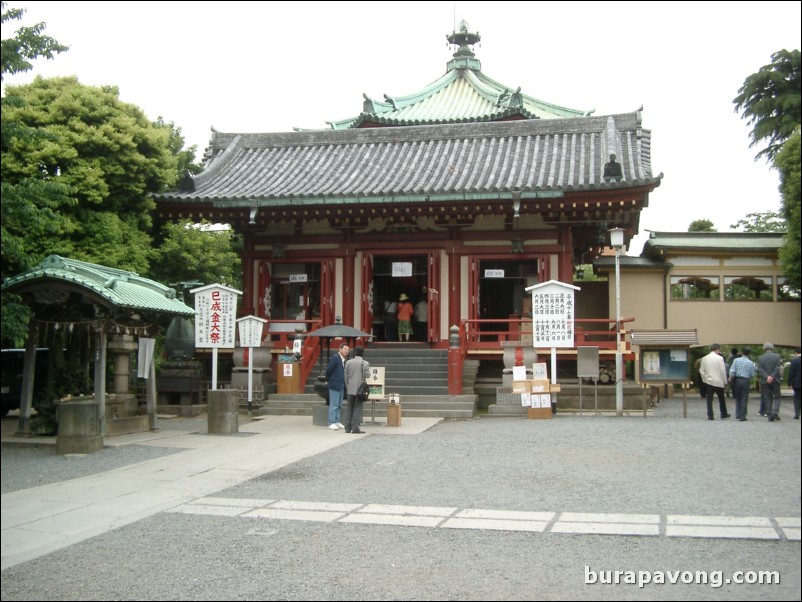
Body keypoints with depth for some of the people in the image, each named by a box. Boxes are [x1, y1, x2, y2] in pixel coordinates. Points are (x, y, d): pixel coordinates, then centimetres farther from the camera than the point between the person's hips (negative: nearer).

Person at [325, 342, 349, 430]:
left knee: (339, 405, 13)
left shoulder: (344, 360, 12)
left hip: (341, 386, 9)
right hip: (335, 384, -9)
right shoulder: (335, 358, -14)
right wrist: (329, 380, -3)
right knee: (333, 405, -5)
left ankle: (336, 421, 21)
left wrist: (344, 384, 12)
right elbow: (328, 370, -14)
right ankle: (331, 423, -1)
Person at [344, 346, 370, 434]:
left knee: (350, 408, 11)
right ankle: (355, 428, -3)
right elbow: (367, 375, -8)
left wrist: (347, 386, 13)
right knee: (358, 408, 1)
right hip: (360, 389, -3)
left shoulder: (348, 362, 1)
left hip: (350, 389, 3)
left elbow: (346, 376, 4)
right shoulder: (365, 364, -7)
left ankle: (348, 427, 12)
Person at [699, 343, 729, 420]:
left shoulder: (704, 358, 2)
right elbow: (723, 371, -9)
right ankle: (723, 414, 25)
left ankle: (710, 416, 0)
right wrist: (725, 381, 0)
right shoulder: (719, 358, -9)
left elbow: (701, 370, 3)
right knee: (721, 399, 14)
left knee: (709, 399, 4)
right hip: (718, 382, -2)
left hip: (708, 381, 2)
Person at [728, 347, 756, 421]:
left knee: (738, 398, 15)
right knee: (744, 399, 4)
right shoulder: (750, 363, -6)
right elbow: (752, 375, 0)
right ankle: (742, 417, 2)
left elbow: (732, 371, -6)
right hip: (746, 381, -2)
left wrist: (730, 379, 6)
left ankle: (737, 415, 15)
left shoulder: (736, 360, -3)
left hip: (737, 380, 2)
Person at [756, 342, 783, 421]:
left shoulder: (760, 358, 2)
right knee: (777, 397, 11)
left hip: (765, 382, 1)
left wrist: (767, 377, -16)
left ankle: (770, 416, 6)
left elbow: (759, 370, -9)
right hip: (775, 380, -1)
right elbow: (777, 368, -12)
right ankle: (775, 412, -8)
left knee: (768, 399, 8)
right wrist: (772, 377, -15)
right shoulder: (777, 356, -2)